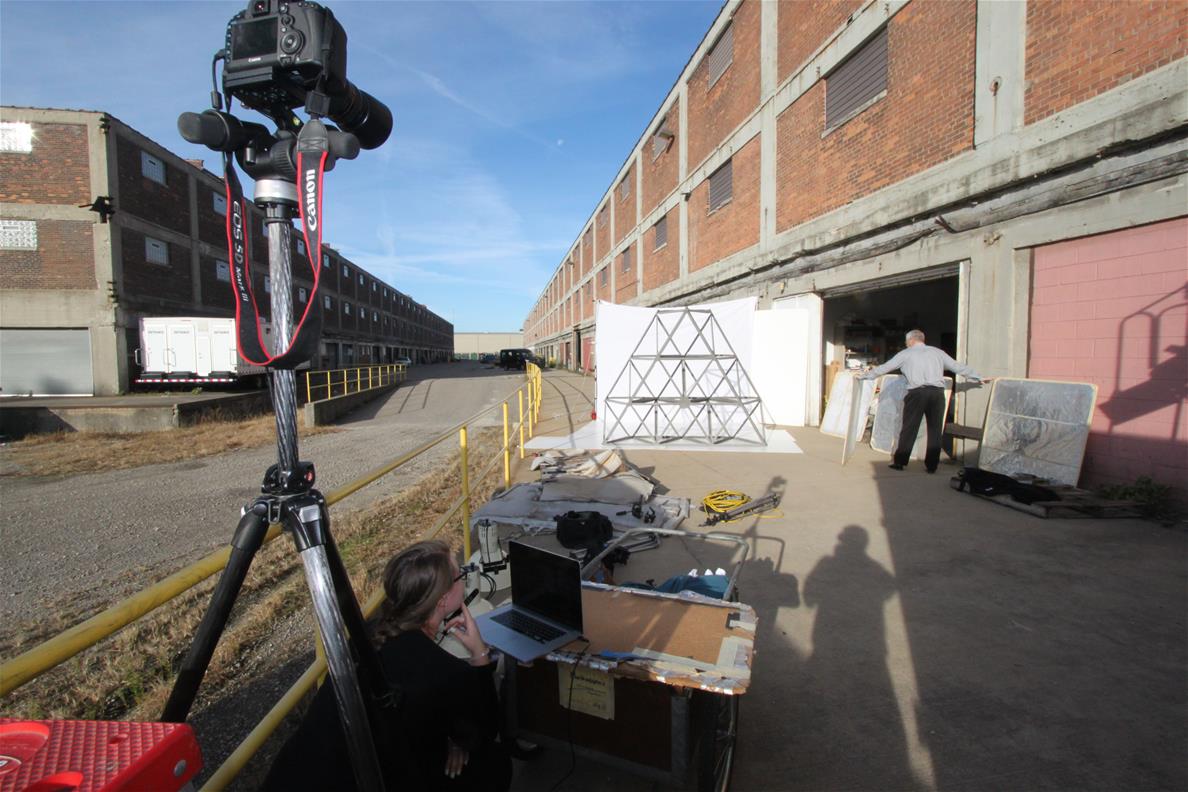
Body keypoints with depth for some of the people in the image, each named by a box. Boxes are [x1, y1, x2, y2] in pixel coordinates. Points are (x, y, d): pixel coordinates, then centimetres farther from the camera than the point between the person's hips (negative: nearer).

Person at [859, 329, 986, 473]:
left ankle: (899, 462, 8)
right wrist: (979, 378, 34)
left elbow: (884, 367, 13)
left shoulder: (906, 354, 11)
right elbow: (958, 367, 23)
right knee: (935, 430, 10)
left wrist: (863, 376, 22)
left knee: (909, 429, 4)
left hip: (917, 393, -2)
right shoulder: (937, 352, 18)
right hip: (937, 393, 3)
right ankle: (931, 465, 14)